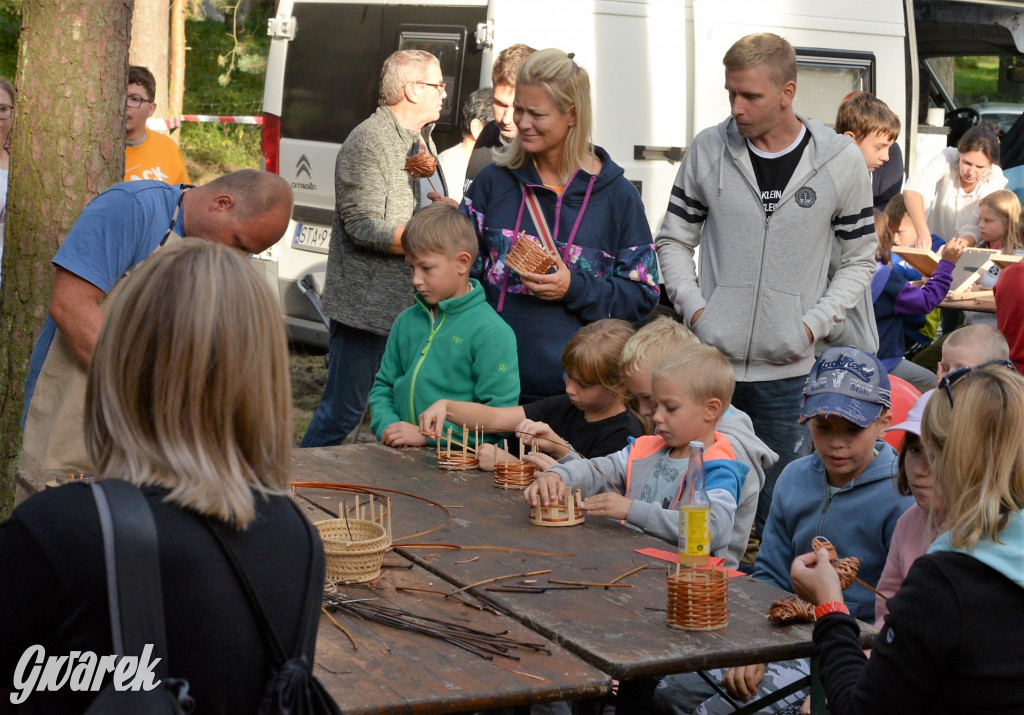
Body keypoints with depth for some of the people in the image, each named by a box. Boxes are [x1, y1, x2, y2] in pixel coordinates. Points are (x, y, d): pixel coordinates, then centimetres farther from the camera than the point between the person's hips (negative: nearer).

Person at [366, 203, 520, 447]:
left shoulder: (493, 333, -5)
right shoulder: (407, 321, 17)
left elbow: (499, 415, -10)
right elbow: (383, 386, 23)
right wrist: (386, 426, 2)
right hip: (402, 457, 5)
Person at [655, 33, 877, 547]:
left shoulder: (841, 161, -1)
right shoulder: (709, 149, 1)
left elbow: (859, 258, 7)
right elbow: (674, 239, 10)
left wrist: (815, 324, -5)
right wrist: (693, 308, -4)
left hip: (787, 369, -1)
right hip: (710, 358, 1)